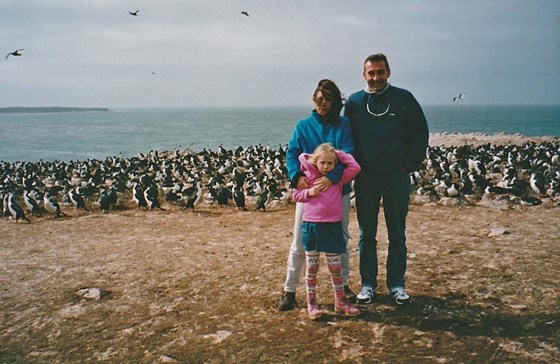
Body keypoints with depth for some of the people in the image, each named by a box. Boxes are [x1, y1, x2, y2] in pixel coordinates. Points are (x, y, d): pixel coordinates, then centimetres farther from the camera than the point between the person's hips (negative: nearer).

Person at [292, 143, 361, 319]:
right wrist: (309, 192, -12)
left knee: (336, 266, 9)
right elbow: (296, 194, 7)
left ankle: (340, 301, 22)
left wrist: (340, 153, 1)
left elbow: (355, 167, -4)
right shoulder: (308, 176, 2)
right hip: (311, 225, -1)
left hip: (333, 225, 1)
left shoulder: (338, 178, 6)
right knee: (311, 266, 8)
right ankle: (311, 302, 18)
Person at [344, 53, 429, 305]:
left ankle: (397, 285, 19)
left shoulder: (404, 99, 1)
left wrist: (409, 165, -4)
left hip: (397, 177, 0)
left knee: (397, 234, 8)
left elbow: (420, 133, 4)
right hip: (365, 178, 1)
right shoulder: (354, 102, 4)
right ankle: (368, 284, 17)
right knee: (366, 235, 6)